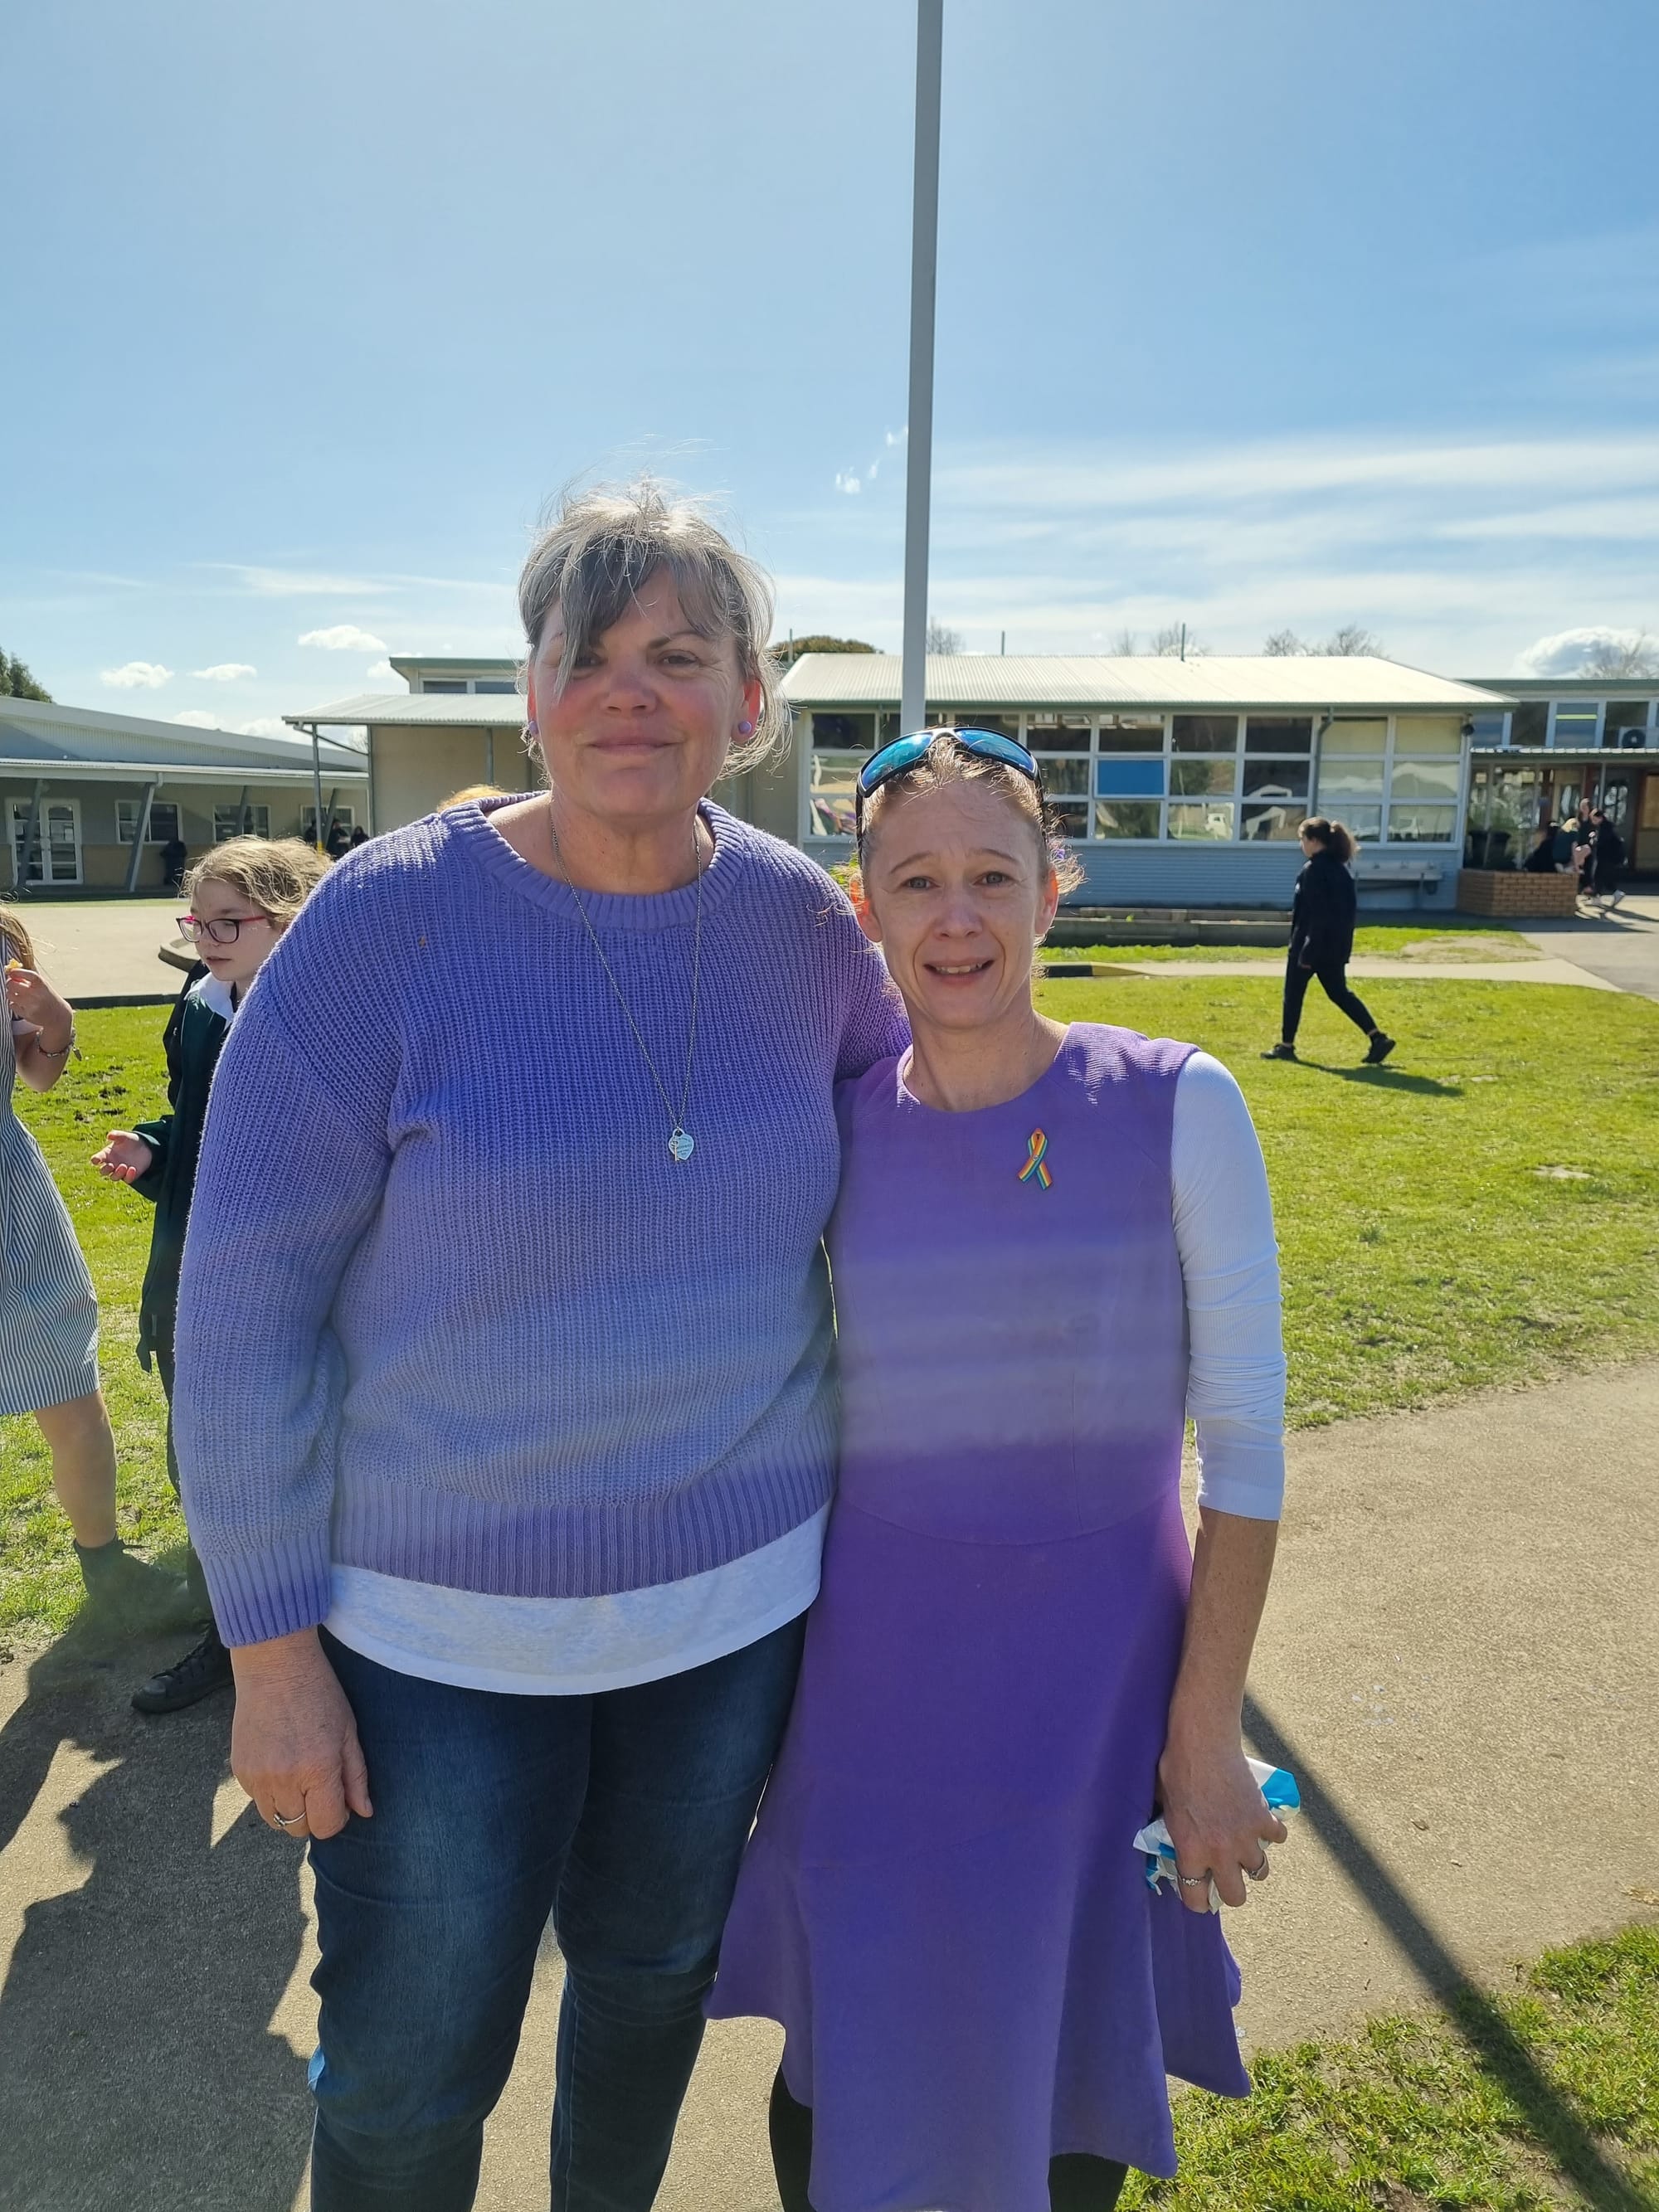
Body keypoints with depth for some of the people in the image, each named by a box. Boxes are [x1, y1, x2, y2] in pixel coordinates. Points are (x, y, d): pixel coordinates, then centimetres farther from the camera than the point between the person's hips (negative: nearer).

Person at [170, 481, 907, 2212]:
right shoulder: (389, 918, -18)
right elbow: (244, 1300, -14)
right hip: (446, 1622, -3)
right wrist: (271, 1645, -11)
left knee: (654, 1968, 26)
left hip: (740, 1590, 4)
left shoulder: (799, 921, -6)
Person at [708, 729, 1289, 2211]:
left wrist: (1208, 1728, -7)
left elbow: (1246, 1430, -7)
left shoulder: (1175, 1105, -11)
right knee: (847, 2072, 16)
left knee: (1070, 2064, 18)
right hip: (876, 1652, 2)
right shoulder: (833, 1118, -5)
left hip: (1095, 1655, -1)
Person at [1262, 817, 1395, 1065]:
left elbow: (1316, 912, -20)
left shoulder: (1313, 869, -16)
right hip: (1336, 946, 8)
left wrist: (1307, 951, -18)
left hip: (1312, 944, -8)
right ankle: (1377, 1037, 4)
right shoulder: (1339, 868, 11)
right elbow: (1349, 907, 15)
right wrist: (1341, 940, 21)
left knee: (1293, 993, 5)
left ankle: (1286, 1046, 13)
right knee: (1339, 993, 12)